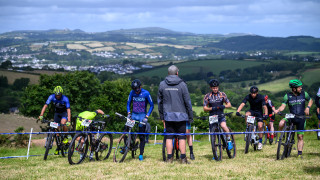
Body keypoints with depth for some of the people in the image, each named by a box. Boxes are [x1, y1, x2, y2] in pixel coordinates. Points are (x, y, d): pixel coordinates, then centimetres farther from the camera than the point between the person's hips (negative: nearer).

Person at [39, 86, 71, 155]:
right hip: (57, 112, 3)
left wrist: (69, 121, -43)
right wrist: (41, 115, -38)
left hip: (64, 113, -3)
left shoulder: (65, 99, -27)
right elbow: (45, 106, -25)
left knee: (63, 123, -32)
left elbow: (68, 110, -32)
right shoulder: (52, 97, -21)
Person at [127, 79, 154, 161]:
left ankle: (141, 155, 6)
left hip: (142, 115, -3)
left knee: (142, 136, -1)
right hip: (134, 115, 3)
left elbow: (151, 106, -5)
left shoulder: (146, 93, -11)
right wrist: (129, 113, -5)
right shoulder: (132, 93, -2)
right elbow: (128, 103, 10)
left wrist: (147, 116, -12)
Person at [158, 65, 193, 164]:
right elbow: (187, 101, -2)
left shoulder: (162, 84, 4)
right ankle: (183, 158, 0)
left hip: (168, 115, 2)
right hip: (181, 115, -2)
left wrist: (161, 116, 17)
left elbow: (159, 101, 9)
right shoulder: (182, 84, -5)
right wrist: (190, 116, 5)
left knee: (169, 137, 7)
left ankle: (169, 158, 5)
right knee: (182, 137, 3)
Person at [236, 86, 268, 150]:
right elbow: (242, 104, -29)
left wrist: (266, 115, -46)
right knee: (247, 114, -34)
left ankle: (260, 142, -2)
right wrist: (238, 111, -46)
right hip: (252, 111, 2)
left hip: (259, 112, -2)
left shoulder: (261, 97, -20)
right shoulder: (248, 97, -16)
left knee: (260, 126, -17)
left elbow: (264, 107, -29)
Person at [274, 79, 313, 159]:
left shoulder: (304, 94, -1)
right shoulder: (287, 96, -5)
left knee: (300, 137, 2)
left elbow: (310, 100, 15)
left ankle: (299, 154, 11)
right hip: (291, 117, -1)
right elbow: (283, 106, -11)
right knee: (281, 123, -31)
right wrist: (278, 110, -32)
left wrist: (308, 107, -5)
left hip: (301, 118, 1)